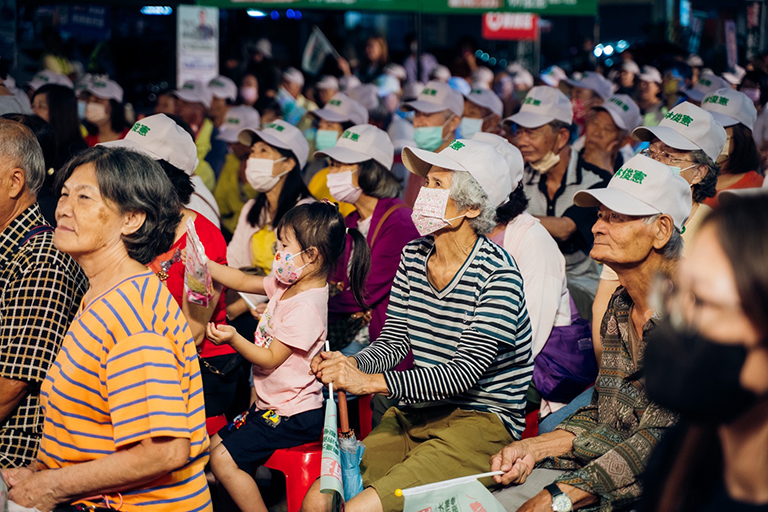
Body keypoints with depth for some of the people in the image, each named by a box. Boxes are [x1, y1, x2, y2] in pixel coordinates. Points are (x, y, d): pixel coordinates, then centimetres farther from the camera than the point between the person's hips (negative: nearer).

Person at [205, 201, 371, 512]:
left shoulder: (307, 306, -25)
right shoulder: (288, 284, 4)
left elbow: (270, 359, -21)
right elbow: (243, 282, 16)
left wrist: (234, 340, -31)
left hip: (294, 416, -10)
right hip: (271, 405, 10)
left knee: (224, 459, -16)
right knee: (214, 446, 14)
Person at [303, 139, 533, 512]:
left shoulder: (497, 274, -15)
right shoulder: (414, 255, 7)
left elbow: (465, 372, -21)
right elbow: (393, 341, 10)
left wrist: (370, 382, -25)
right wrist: (351, 364, -12)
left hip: (481, 421, -6)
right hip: (416, 414, 7)